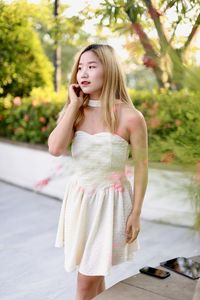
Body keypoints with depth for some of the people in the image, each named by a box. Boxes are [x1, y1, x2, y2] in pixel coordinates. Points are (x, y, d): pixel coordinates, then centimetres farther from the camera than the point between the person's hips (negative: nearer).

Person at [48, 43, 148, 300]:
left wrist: (136, 213, -8)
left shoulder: (130, 117, -15)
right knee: (93, 274, 21)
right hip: (79, 197, 5)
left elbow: (141, 167, -8)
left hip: (109, 201, -5)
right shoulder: (75, 112, -2)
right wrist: (74, 105, -14)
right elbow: (55, 149, -18)